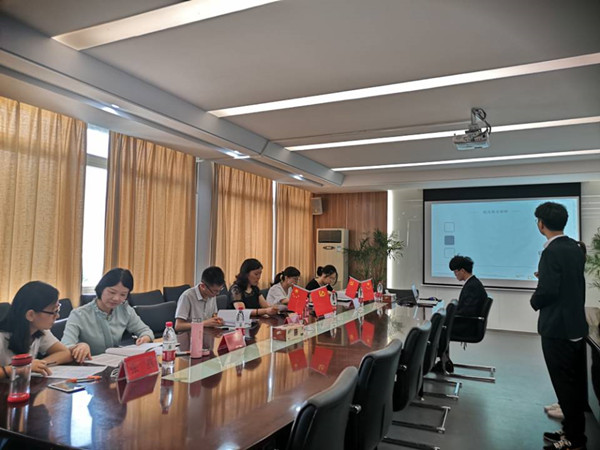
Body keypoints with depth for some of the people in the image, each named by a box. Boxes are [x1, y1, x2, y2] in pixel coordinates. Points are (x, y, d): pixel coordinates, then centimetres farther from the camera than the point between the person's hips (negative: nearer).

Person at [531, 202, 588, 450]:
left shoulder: (552, 252, -20)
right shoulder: (575, 248, 7)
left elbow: (547, 291, -23)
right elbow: (570, 282, 13)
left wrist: (535, 301, -5)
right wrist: (544, 276, 12)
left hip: (557, 328, -9)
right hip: (576, 324, 9)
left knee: (565, 384, 3)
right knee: (575, 383, 17)